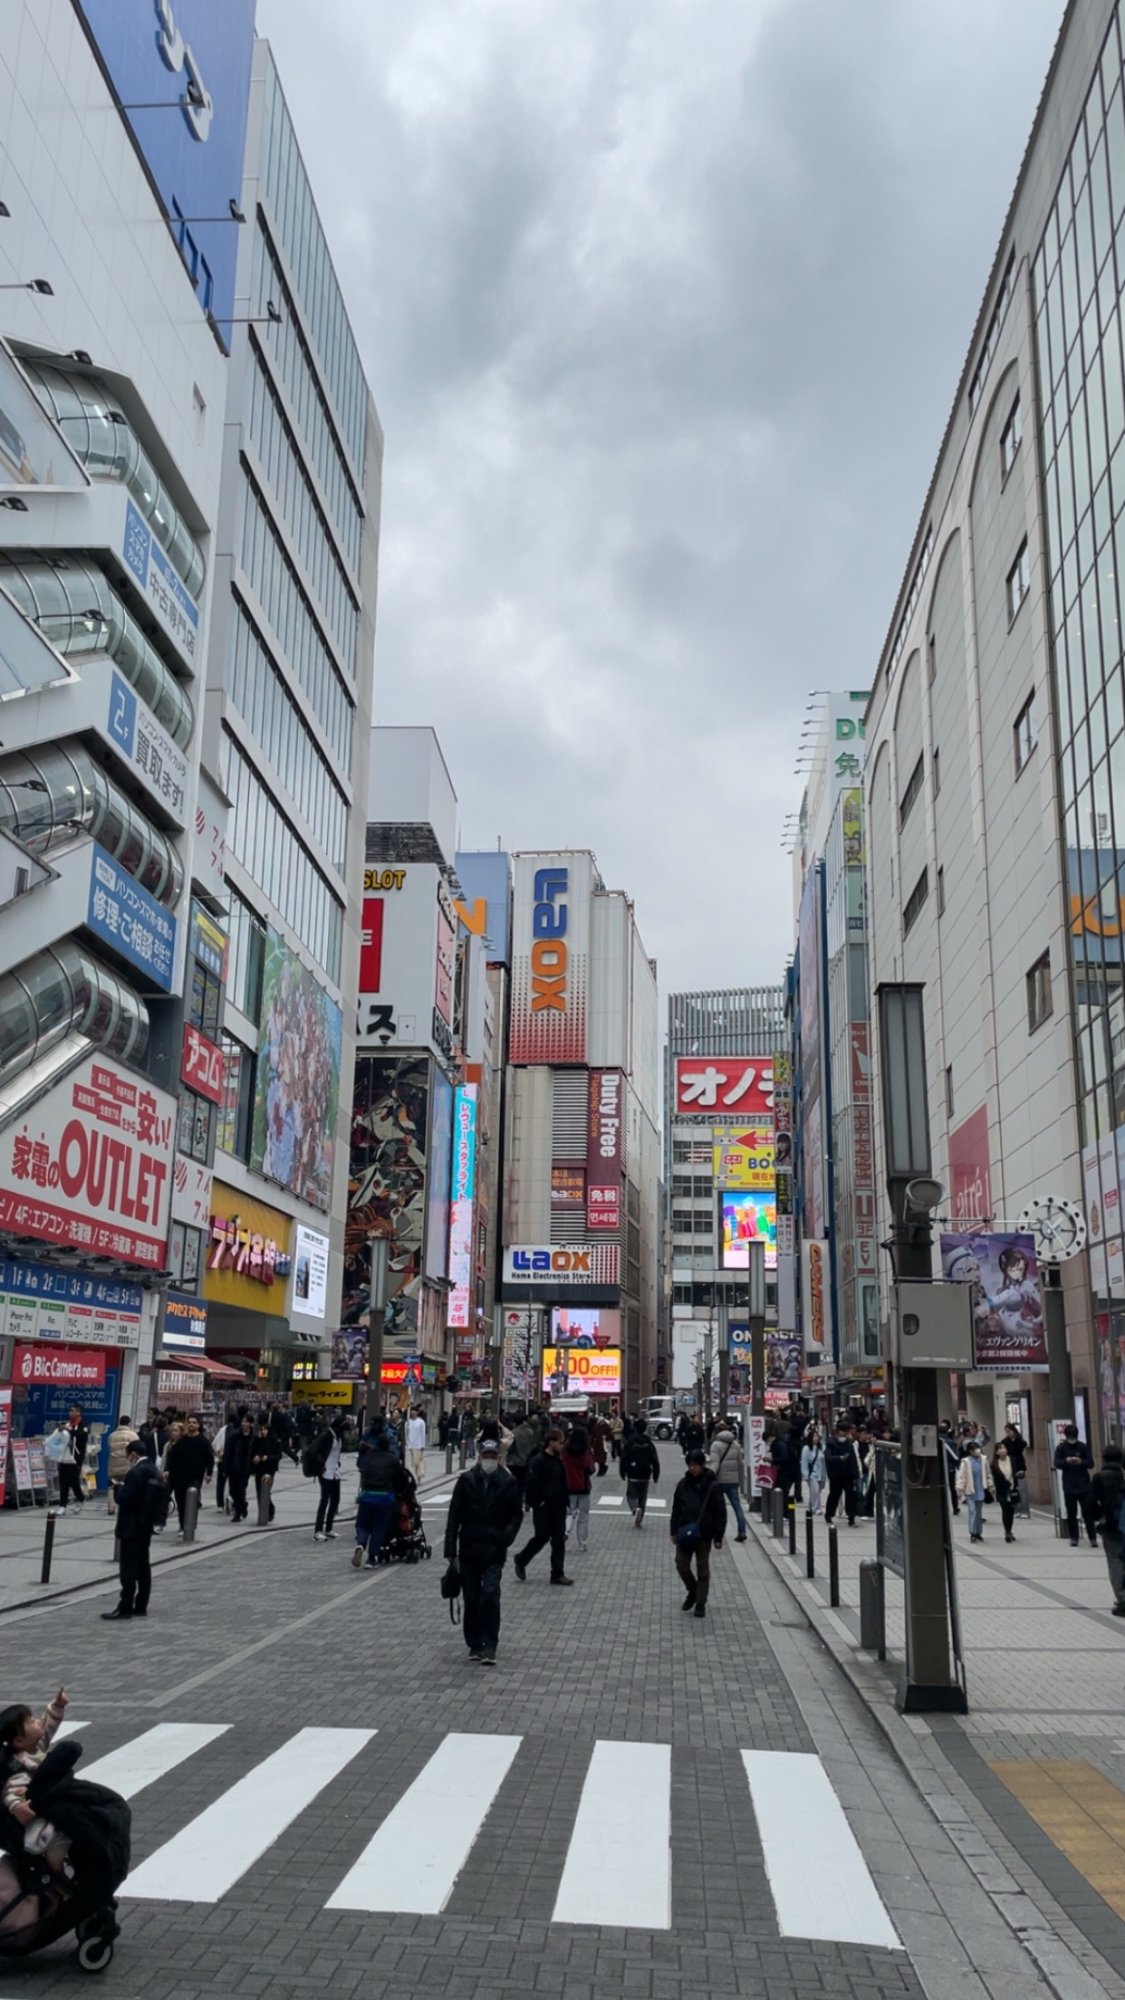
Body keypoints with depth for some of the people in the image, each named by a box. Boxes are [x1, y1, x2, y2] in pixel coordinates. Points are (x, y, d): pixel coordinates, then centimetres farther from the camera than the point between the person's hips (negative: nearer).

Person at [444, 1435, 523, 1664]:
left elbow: (516, 1515, 5)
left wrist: (506, 1538, -9)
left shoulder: (508, 1483, -2)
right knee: (471, 1599, 10)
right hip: (469, 1550, 2)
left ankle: (489, 1647, -6)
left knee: (490, 1596, -12)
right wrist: (451, 1549, -3)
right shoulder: (466, 1480, -2)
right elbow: (454, 1516, 0)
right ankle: (474, 1645, 24)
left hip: (494, 1552, -2)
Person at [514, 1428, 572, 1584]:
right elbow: (532, 1484, -18)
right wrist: (531, 1503, -19)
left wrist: (565, 1501, 14)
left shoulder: (560, 1460, 10)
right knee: (542, 1537, 3)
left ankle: (557, 1574, 12)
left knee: (559, 1539, 6)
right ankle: (520, 1561, 25)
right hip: (543, 1507, -7)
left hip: (558, 1506, 7)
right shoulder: (539, 1460, -15)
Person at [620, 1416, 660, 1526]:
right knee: (642, 1497, 13)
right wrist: (656, 1474, 8)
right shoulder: (649, 1443, 0)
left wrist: (623, 1473, 4)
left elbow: (624, 1459, -6)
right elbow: (655, 1460, 0)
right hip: (645, 1475, 2)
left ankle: (635, 1509, -25)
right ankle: (639, 1520, 12)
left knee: (631, 1495, 6)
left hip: (632, 1475, -2)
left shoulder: (629, 1442, -7)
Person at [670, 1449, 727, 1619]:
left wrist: (718, 1536, -8)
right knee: (681, 1564, 1)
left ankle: (701, 1603, 16)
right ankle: (693, 1591, 26)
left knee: (702, 1569, 5)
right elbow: (676, 1509, 10)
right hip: (684, 1532, 4)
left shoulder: (711, 1485, -10)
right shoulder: (683, 1484, 2)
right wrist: (674, 1531, 8)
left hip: (704, 1534, -3)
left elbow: (720, 1512, -7)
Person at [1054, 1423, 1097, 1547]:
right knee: (1071, 1513, 5)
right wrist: (1066, 1461, -24)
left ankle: (1093, 1538, 4)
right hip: (1068, 1486, 1)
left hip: (1084, 1485, -1)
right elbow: (1057, 1464, -5)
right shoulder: (1060, 1448, 1)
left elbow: (1091, 1462, -1)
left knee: (1087, 1512, -1)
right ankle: (1073, 1538, 13)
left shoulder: (1083, 1447, 1)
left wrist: (1081, 1462, -21)